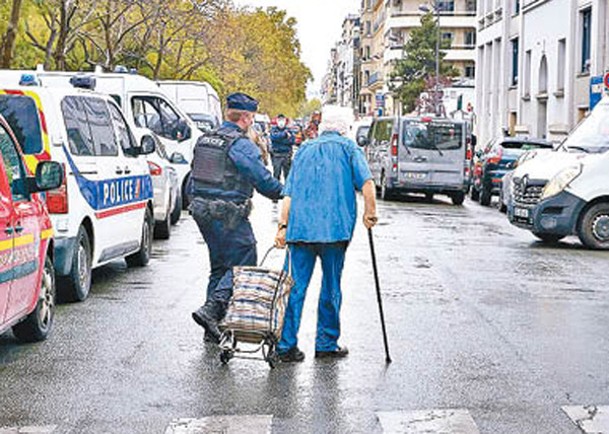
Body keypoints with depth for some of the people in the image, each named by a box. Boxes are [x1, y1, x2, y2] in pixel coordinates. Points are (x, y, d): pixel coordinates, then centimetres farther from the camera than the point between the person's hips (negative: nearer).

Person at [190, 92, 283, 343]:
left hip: (203, 211, 9)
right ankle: (211, 310, -17)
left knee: (219, 266, 16)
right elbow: (263, 180, -12)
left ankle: (213, 327, 16)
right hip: (229, 216, -9)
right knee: (242, 266, -4)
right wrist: (285, 194, 4)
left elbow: (193, 180, 20)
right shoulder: (242, 145, -13)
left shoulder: (204, 141, 14)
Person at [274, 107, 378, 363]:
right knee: (331, 287, 6)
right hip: (335, 227, -3)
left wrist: (283, 226, 9)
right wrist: (370, 212, -1)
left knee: (296, 286, 3)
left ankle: (286, 344, -1)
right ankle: (326, 344, 11)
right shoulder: (348, 147, 10)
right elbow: (366, 181, -7)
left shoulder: (304, 150, 20)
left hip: (300, 227, 3)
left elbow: (288, 193, 12)